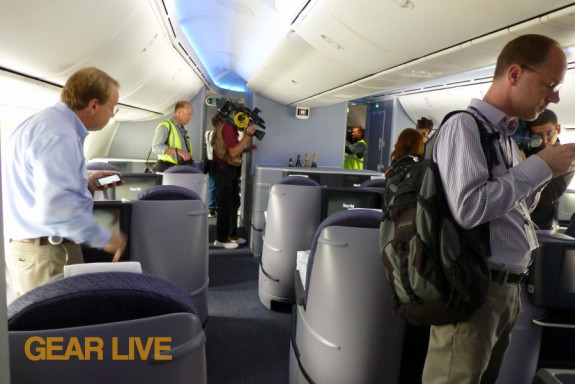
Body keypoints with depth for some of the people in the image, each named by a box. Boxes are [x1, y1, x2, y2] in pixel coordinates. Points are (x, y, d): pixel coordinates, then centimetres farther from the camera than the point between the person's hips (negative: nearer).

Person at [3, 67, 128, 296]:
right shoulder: (58, 135, -22)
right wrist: (105, 239, -20)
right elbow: (55, 207, -32)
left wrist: (84, 183, 12)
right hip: (45, 253, -10)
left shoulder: (47, 121, 12)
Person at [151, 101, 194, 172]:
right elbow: (156, 147, -15)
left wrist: (189, 158, 8)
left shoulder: (183, 130, 21)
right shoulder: (165, 126, -3)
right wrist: (178, 151, -22)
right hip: (168, 169, -7)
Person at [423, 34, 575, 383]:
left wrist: (545, 174, 4)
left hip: (509, 286, 9)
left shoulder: (509, 136, 13)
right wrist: (540, 166, -17)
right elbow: (469, 209, -27)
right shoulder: (465, 126, -14)